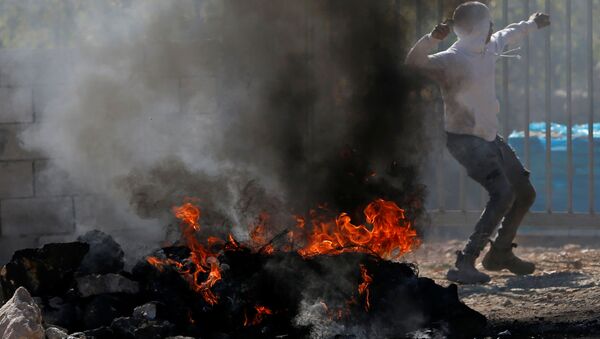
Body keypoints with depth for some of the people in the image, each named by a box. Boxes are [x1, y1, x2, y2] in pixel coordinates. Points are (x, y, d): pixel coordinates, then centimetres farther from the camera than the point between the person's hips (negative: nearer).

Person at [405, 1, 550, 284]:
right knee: (503, 194, -27)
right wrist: (434, 37, -56)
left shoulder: (489, 48, 5)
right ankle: (464, 265, -30)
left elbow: (508, 35, 29)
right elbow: (415, 61, -39)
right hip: (465, 139, -10)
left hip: (489, 138, 10)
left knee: (525, 193, 18)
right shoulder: (451, 59, -21)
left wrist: (532, 24, 46)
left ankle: (500, 254, 38)